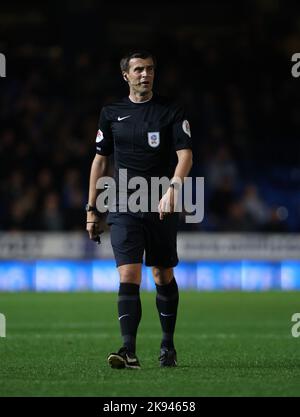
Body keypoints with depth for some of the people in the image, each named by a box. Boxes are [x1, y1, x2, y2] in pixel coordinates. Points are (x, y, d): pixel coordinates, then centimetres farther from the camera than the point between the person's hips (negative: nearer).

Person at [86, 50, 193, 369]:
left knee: (163, 277, 10)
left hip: (161, 209, 0)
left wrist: (173, 187, -25)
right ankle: (129, 352, -19)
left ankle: (168, 346, 26)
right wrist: (91, 209, 11)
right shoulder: (111, 114, 8)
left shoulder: (171, 111, 2)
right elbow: (100, 160, 14)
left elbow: (185, 154, -7)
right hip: (123, 209, 0)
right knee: (128, 277, -13)